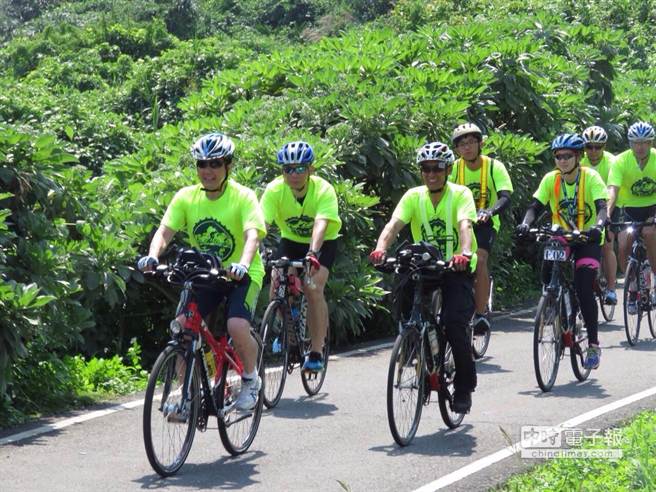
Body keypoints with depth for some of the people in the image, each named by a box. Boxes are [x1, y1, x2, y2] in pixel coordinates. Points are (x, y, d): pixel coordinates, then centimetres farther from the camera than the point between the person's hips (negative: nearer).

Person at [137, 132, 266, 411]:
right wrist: (152, 256, -34)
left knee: (237, 327, -27)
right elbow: (165, 231, -12)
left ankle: (250, 379, 2)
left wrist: (243, 265, -47)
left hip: (240, 275, -4)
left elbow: (253, 235, -28)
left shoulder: (243, 197, -14)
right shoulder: (186, 197, -4)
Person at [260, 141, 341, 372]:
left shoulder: (323, 190, -28)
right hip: (291, 240, 3)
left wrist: (313, 254, -60)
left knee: (313, 288, -25)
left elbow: (321, 225, -43)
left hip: (323, 243, -3)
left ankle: (317, 351, -16)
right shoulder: (275, 190, -22)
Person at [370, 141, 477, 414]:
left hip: (457, 269, -4)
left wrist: (465, 253, -50)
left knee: (454, 322, -21)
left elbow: (465, 225, -29)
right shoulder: (413, 196, -3)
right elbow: (394, 224, -18)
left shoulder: (461, 194, -11)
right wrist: (380, 248, -39)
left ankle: (464, 387, -1)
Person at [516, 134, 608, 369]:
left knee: (584, 290, -18)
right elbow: (535, 206, -14)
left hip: (588, 239, -4)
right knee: (548, 272, -20)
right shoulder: (551, 179, -7)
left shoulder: (591, 177, -16)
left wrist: (598, 226, -49)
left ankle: (593, 345, -8)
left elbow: (602, 207, -27)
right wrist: (525, 224, -35)